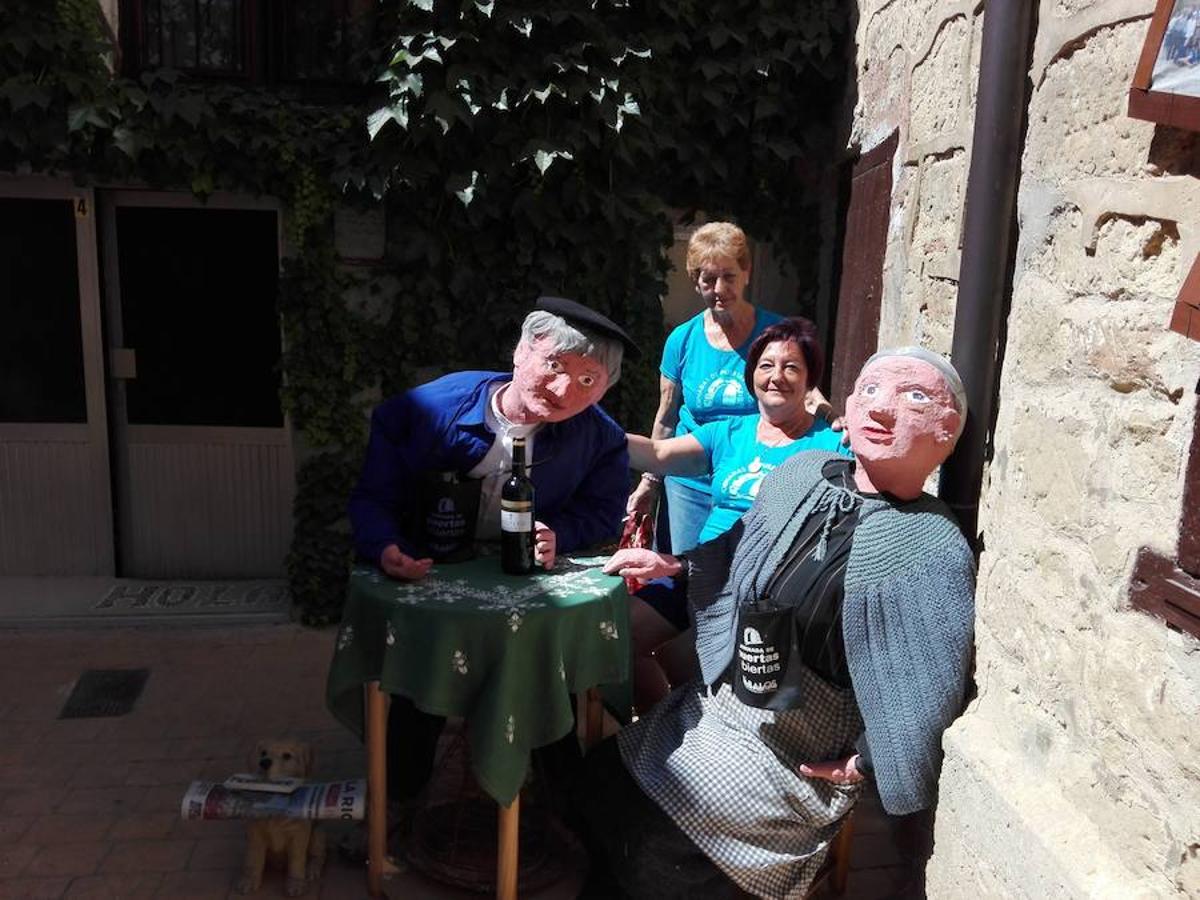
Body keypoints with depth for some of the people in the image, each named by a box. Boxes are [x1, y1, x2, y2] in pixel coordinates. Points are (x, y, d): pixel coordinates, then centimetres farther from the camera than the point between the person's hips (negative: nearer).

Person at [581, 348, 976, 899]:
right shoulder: (802, 473, -2)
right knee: (597, 789, 12)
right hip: (703, 705, 7)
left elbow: (930, 690, -22)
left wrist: (860, 765, -14)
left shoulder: (936, 554, -23)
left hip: (784, 757, -6)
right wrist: (672, 564, 13)